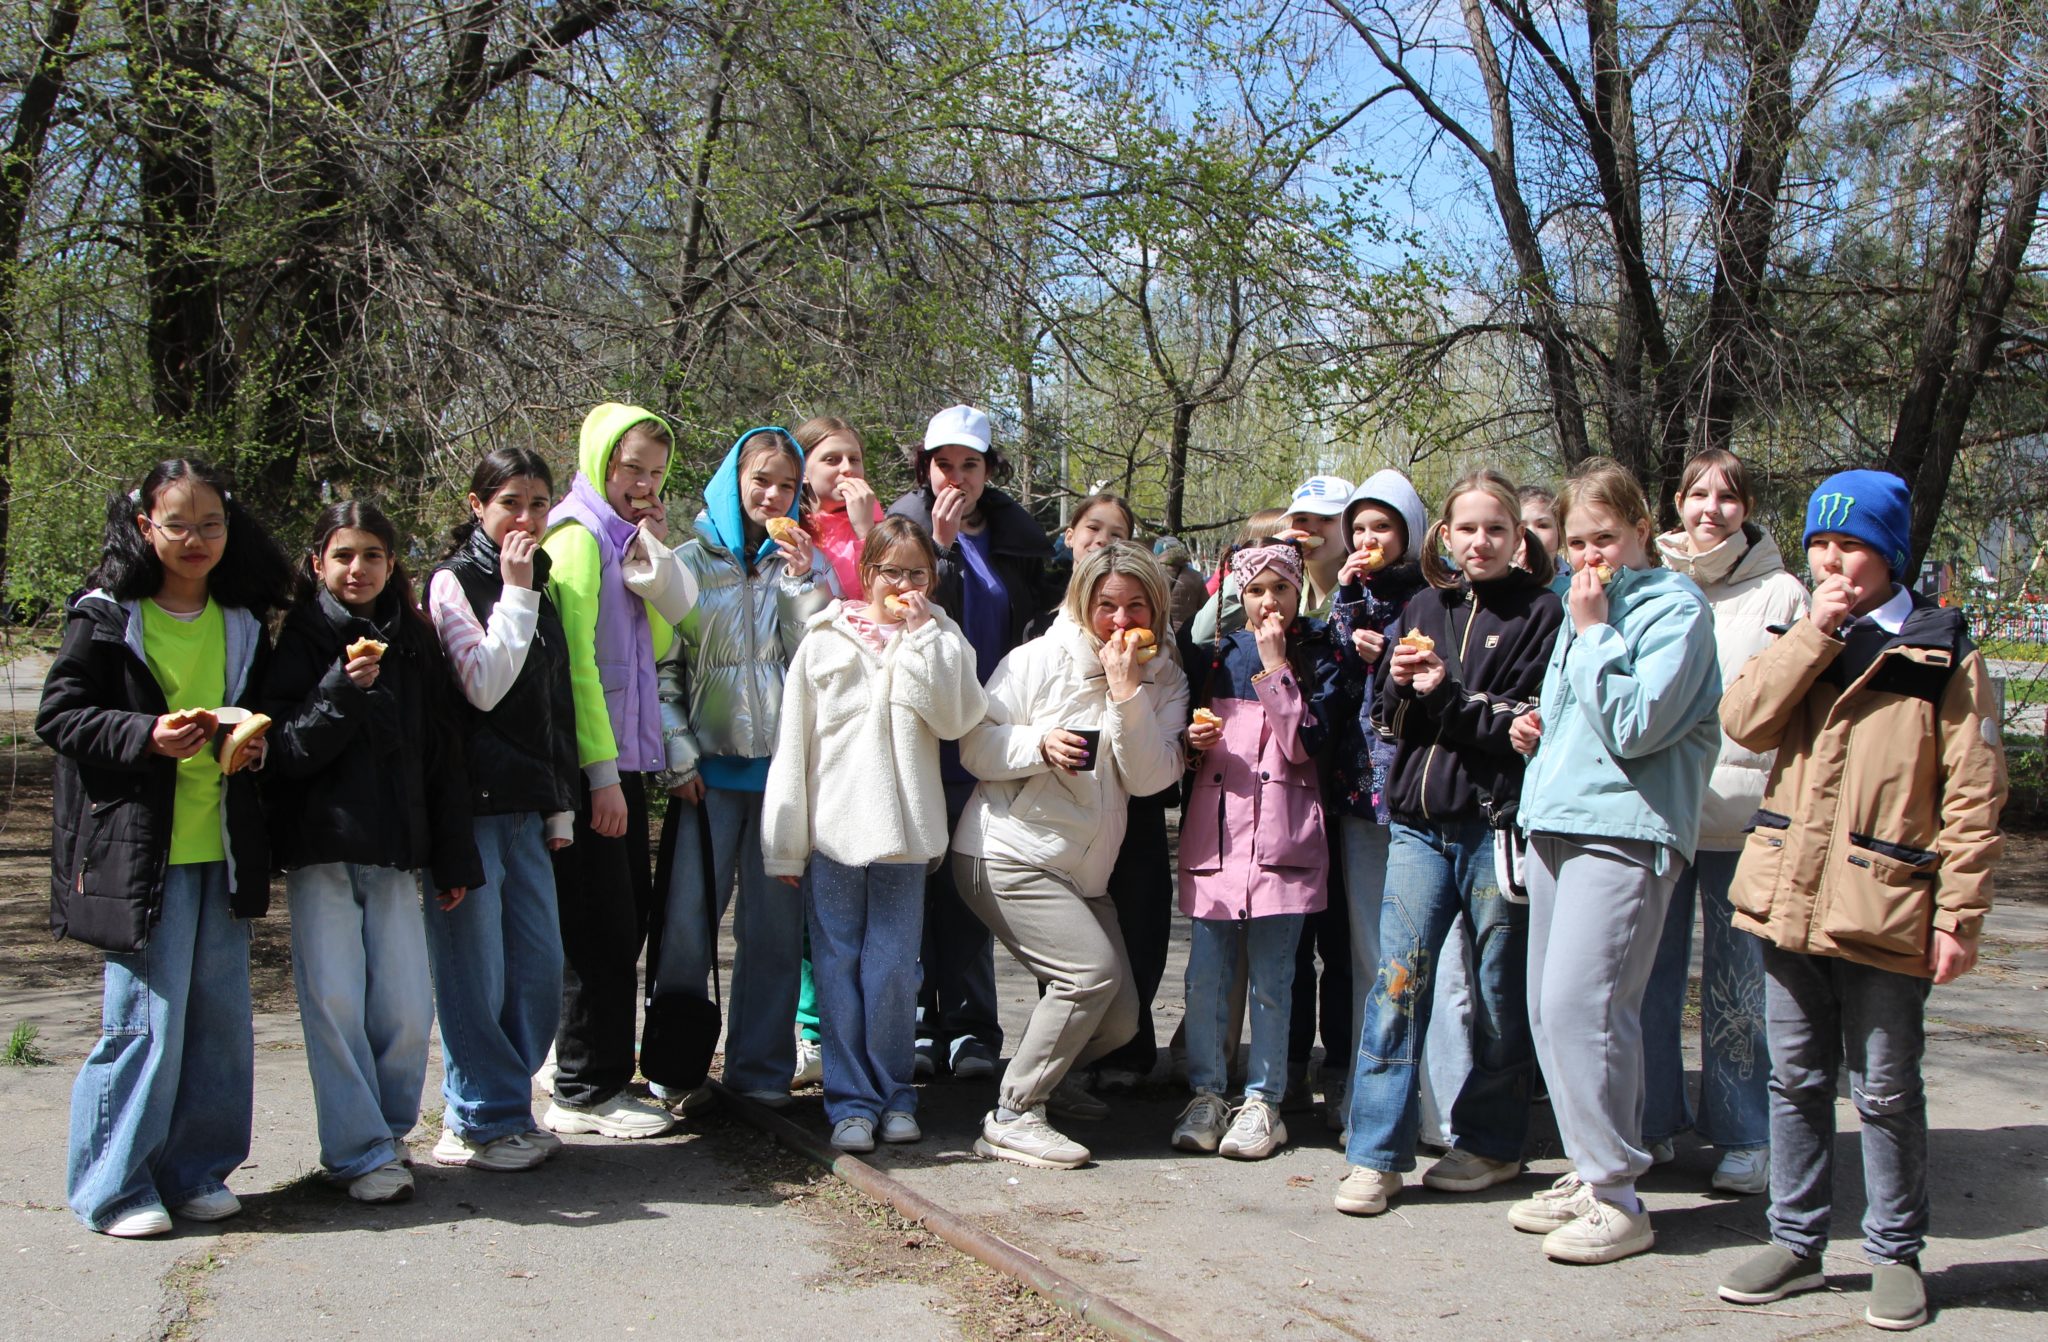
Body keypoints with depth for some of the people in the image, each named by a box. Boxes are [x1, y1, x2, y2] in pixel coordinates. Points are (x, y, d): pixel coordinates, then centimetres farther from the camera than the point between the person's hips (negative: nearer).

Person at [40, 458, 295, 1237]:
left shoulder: (243, 623, 11)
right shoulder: (106, 616, -3)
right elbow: (59, 716, -5)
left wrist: (257, 743, 0)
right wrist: (147, 735, -20)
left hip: (223, 846, 5)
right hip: (137, 846, -5)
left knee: (221, 1013, 7)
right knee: (145, 1016, -6)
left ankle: (195, 1171, 21)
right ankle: (113, 1186, 9)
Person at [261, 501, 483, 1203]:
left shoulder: (414, 643, 11)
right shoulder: (302, 641, 1)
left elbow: (442, 754, 12)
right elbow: (285, 751, -7)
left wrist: (454, 858, 11)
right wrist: (342, 690, -21)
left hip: (395, 853, 3)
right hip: (320, 849, -3)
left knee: (408, 1006, -1)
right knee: (334, 1000, -6)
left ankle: (387, 1129, 20)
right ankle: (359, 1151, 5)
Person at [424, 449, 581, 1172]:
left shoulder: (541, 591, 17)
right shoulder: (453, 581, -4)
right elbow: (484, 685, -16)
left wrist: (560, 807, 17)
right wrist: (515, 592, -13)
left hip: (525, 807, 7)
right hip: (470, 804, -7)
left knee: (540, 966, 7)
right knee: (476, 969, -3)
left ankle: (497, 1109, 20)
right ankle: (482, 1121, 9)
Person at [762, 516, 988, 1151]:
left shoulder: (938, 640, 8)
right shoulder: (825, 641, 4)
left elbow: (956, 717, -11)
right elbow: (794, 742, 4)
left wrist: (921, 633, -10)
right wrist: (784, 842, 1)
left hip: (903, 832, 0)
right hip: (832, 830, 0)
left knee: (893, 969, 2)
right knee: (839, 967, 3)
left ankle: (894, 1097, 16)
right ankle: (851, 1102, 11)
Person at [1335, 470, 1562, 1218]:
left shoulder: (1538, 613, -1)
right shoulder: (1424, 607, 13)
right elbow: (1389, 718, 15)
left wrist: (1447, 694, -15)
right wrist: (1400, 683, -6)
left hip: (1496, 821, -3)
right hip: (1420, 819, 4)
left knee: (1499, 988, 7)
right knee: (1398, 976, -2)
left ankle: (1492, 1143, 23)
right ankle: (1376, 1154, 3)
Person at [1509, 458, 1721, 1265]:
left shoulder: (1674, 606, -6)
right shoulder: (1585, 607, 20)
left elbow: (1635, 727, -17)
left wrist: (1592, 631, -12)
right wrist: (1536, 730, 11)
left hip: (1626, 827, -9)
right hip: (1557, 819, 9)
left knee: (1579, 1002, -14)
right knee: (1549, 1007, 7)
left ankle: (1617, 1198, -5)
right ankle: (1589, 1174, 18)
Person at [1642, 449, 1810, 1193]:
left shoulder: (1780, 594, 5)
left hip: (1742, 810, -2)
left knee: (1738, 982, 1)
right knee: (1648, 972, 7)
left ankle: (1744, 1136, 13)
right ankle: (1651, 1121, 20)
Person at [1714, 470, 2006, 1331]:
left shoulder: (1944, 654, -3)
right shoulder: (1803, 640, 12)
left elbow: (1972, 794, -6)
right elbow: (1744, 722, -6)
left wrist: (1958, 915, -11)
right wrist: (1816, 632, -11)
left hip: (1883, 908, -4)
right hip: (1790, 897, 5)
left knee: (1886, 1091, 5)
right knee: (1795, 1079, 13)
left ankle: (1896, 1253, 20)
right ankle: (1796, 1242, 24)